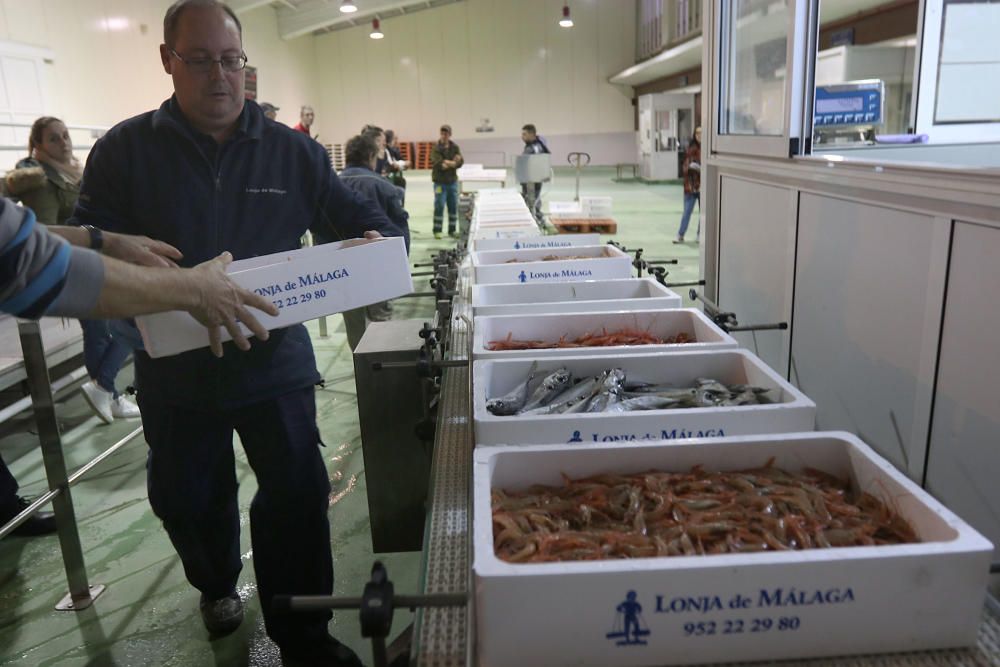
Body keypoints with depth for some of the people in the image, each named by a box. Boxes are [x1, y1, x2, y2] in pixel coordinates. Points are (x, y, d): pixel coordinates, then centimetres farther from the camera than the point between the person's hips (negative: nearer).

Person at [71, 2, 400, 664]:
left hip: (276, 360, 0)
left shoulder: (292, 150, 3)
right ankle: (217, 586, 50)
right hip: (174, 368, 1)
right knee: (187, 499, 18)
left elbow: (357, 218, 7)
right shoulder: (126, 150, 0)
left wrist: (375, 240, -17)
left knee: (298, 494, 1)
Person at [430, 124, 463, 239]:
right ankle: (437, 231, 2)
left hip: (453, 181, 4)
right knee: (439, 206, -5)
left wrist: (447, 163, -18)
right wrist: (453, 163, -16)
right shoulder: (436, 148, -5)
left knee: (453, 206, 8)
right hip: (440, 181, -4)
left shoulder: (455, 147, 7)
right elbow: (439, 164, -18)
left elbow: (460, 162, -4)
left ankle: (452, 230, 18)